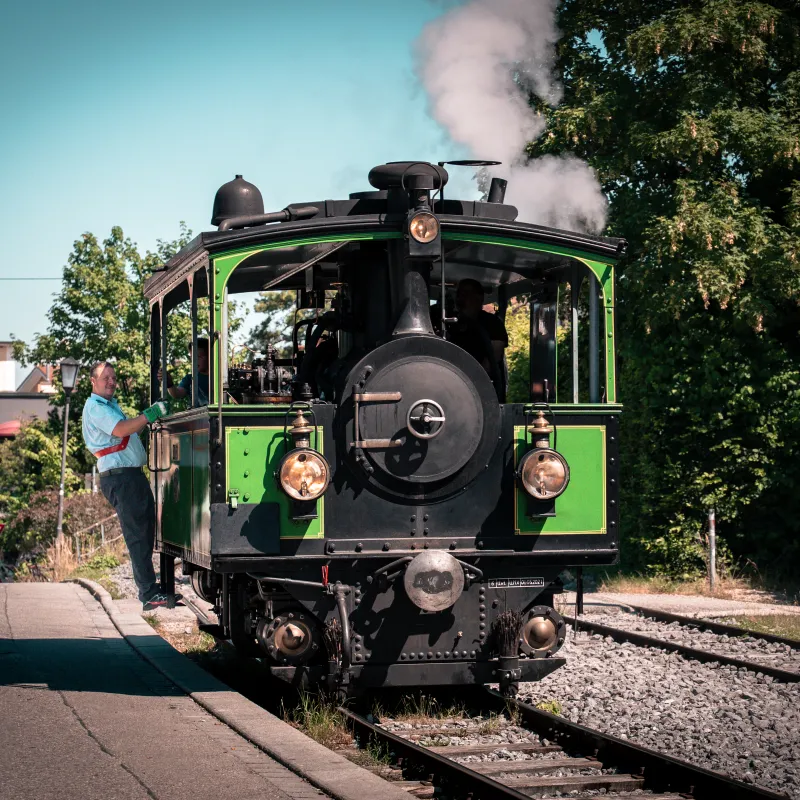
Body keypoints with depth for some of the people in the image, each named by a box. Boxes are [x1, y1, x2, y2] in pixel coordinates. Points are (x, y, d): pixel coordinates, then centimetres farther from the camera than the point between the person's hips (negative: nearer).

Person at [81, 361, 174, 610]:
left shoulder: (110, 405, 22)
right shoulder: (96, 408, -11)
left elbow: (132, 431, 25)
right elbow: (120, 430, -25)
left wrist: (149, 415, 15)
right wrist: (151, 414, -24)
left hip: (132, 475, 11)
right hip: (119, 478, -11)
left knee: (145, 532, 14)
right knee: (137, 536, -13)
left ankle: (147, 586, 21)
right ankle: (149, 595, -15)